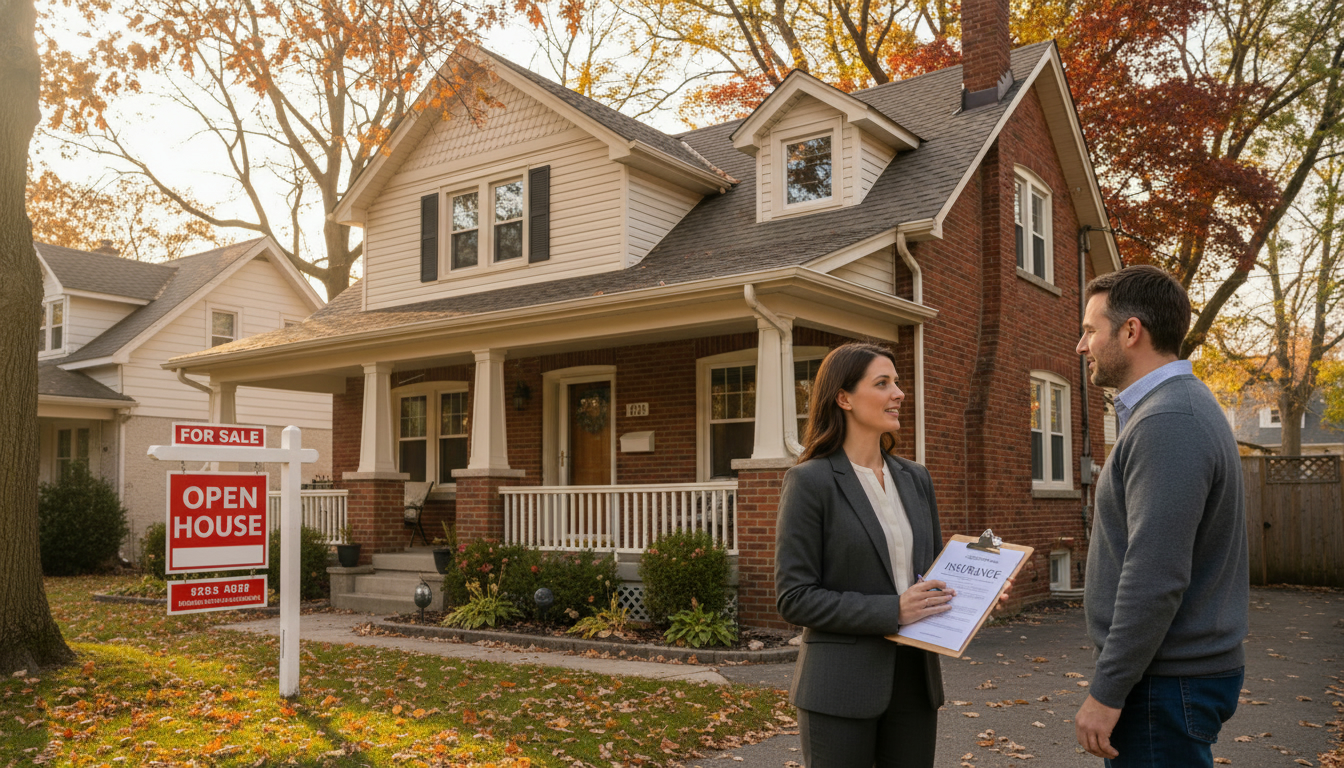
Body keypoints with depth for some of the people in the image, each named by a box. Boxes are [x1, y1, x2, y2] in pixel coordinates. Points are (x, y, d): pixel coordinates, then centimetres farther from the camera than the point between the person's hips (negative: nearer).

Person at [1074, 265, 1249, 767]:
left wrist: (1107, 690, -19)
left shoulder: (1169, 422, -20)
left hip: (1166, 684, -10)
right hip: (1176, 669, 10)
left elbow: (1156, 578, -26)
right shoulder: (1177, 408, 13)